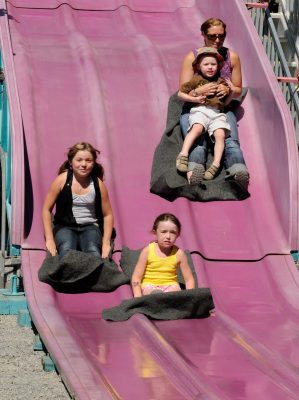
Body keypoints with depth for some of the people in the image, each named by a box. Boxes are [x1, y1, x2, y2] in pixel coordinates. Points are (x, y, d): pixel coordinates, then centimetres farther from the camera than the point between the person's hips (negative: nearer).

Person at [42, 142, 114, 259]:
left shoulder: (98, 184, -1)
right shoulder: (62, 180, -5)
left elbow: (108, 215, 8)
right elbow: (47, 209, 0)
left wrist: (106, 243, -3)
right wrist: (49, 239, -7)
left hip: (90, 227, 1)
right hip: (65, 227, -1)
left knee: (93, 253, -31)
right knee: (66, 251, -33)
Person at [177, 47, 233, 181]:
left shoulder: (221, 82, 21)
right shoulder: (196, 80, 11)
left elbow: (225, 102, 24)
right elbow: (180, 93, 14)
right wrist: (194, 93, 1)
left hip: (217, 113, 3)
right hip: (200, 109, -3)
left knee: (220, 135, -23)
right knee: (197, 128, -34)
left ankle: (216, 164, -24)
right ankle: (183, 154, -37)